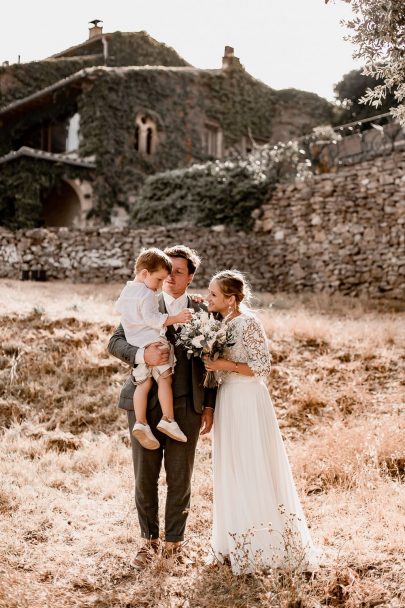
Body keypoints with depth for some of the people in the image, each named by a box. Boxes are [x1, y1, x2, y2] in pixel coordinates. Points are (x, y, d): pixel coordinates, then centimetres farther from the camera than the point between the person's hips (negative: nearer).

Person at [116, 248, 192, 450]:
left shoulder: (125, 292, 20)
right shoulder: (147, 294, -9)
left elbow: (118, 307, 38)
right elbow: (151, 318, -19)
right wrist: (176, 318, -22)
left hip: (136, 345, 8)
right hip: (154, 342, -7)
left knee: (143, 383, 4)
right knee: (164, 380, -2)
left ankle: (140, 422, -7)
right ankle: (167, 419, -8)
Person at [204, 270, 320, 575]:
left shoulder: (249, 324, -15)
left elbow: (263, 368, -16)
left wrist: (227, 365, -19)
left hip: (248, 401, -8)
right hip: (228, 400, 8)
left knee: (255, 469, 0)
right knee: (231, 470, 13)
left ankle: (264, 542, 13)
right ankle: (239, 542, 26)